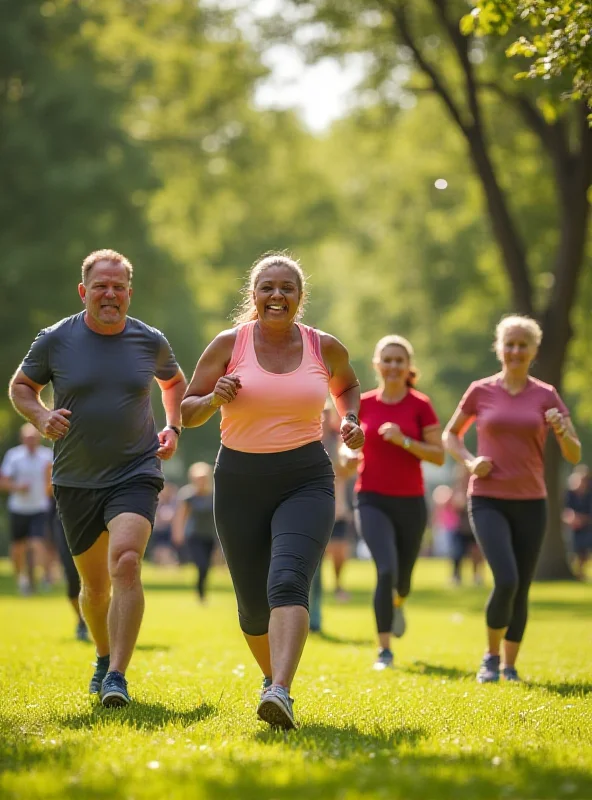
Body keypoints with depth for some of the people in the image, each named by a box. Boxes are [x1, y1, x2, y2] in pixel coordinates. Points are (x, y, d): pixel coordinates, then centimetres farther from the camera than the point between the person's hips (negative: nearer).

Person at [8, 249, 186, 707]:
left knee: (126, 561, -24)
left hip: (135, 475, -1)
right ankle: (105, 656, 41)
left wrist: (173, 429, 7)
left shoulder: (150, 341, 1)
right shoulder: (55, 340, -3)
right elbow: (20, 386, 11)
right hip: (76, 480, 1)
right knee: (95, 584, 12)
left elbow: (175, 382, 22)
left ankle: (117, 676, -24)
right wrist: (40, 416, -10)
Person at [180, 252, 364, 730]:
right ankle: (272, 675, 38)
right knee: (254, 604, 8)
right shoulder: (229, 345, 0)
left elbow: (347, 386, 27)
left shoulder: (325, 348, 4)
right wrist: (215, 398, -16)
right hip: (240, 484, 1)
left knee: (288, 583, -24)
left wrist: (351, 420, 7)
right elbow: (188, 413, 5)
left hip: (306, 481, -1)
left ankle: (280, 693, -37)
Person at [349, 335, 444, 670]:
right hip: (373, 500, -1)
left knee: (403, 576, 15)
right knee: (386, 569, -21)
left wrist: (404, 441, -21)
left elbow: (439, 455, -8)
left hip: (410, 502, 1)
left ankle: (397, 605, 54)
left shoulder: (421, 405, -5)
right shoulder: (363, 404, 1)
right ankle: (385, 651, -13)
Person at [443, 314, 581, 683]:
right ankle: (491, 656, 3)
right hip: (489, 500, -2)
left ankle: (510, 665, 21)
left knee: (522, 589, 5)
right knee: (506, 580, -18)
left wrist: (561, 431, -20)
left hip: (531, 503, 2)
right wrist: (469, 461, -4)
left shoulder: (546, 396, 3)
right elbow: (450, 435, 15)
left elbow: (575, 455, 1)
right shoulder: (481, 391, 2)